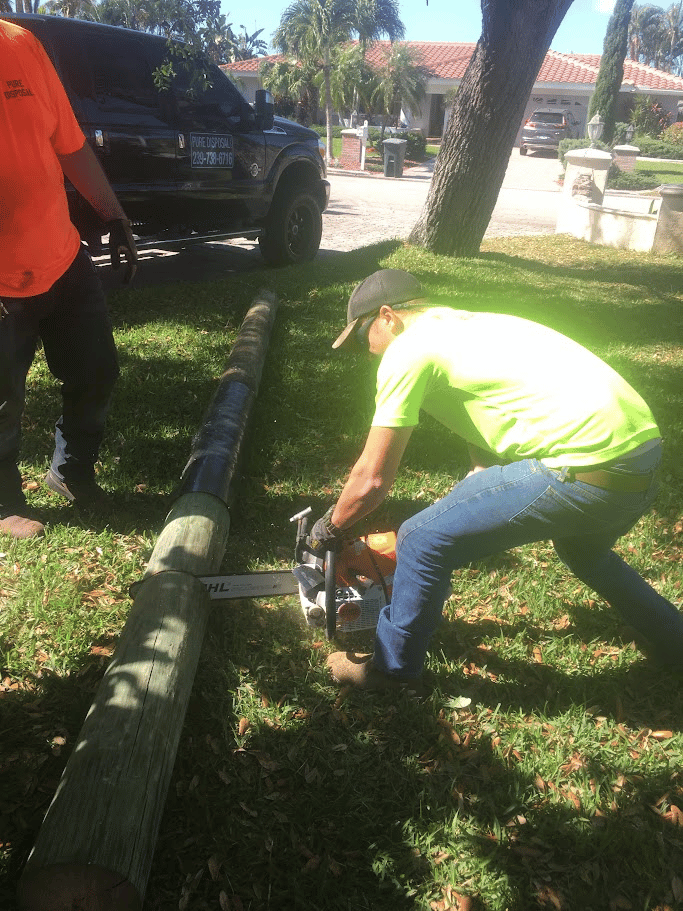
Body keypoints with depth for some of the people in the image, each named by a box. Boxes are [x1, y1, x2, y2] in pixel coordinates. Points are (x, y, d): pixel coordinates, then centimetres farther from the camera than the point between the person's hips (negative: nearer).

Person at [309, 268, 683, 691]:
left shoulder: (407, 348, -1)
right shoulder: (466, 328, 26)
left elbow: (371, 481, 0)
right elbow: (488, 460, 29)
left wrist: (329, 530, 19)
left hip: (586, 470, -10)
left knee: (422, 541, 2)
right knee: (583, 549, 39)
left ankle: (393, 667, 23)